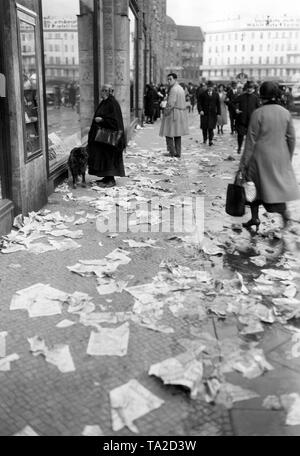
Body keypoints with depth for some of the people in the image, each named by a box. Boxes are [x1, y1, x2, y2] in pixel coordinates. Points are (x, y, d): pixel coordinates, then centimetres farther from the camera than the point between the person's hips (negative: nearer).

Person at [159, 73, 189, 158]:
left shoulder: (173, 89, -15)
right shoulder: (181, 88, 15)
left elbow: (171, 103, -21)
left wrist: (166, 112, -9)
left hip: (173, 113, -9)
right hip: (181, 113, 9)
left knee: (169, 133, -2)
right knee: (177, 133, 11)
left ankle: (172, 152, -4)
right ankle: (178, 153, 12)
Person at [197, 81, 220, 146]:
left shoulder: (216, 95, 8)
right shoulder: (203, 94, 2)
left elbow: (218, 104, 11)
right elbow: (199, 103, 1)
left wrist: (218, 113, 5)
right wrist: (200, 110, -14)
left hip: (212, 114, 1)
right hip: (204, 113, -1)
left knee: (211, 128, -6)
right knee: (204, 127, 3)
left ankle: (210, 140, 1)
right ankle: (204, 139, 22)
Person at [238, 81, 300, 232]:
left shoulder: (258, 113, -12)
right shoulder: (285, 113, 1)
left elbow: (251, 140, -10)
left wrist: (244, 162, -4)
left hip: (261, 156, -4)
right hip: (281, 157, 4)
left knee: (255, 185, 10)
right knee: (279, 184, 14)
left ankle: (255, 218, 9)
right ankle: (283, 210, -4)